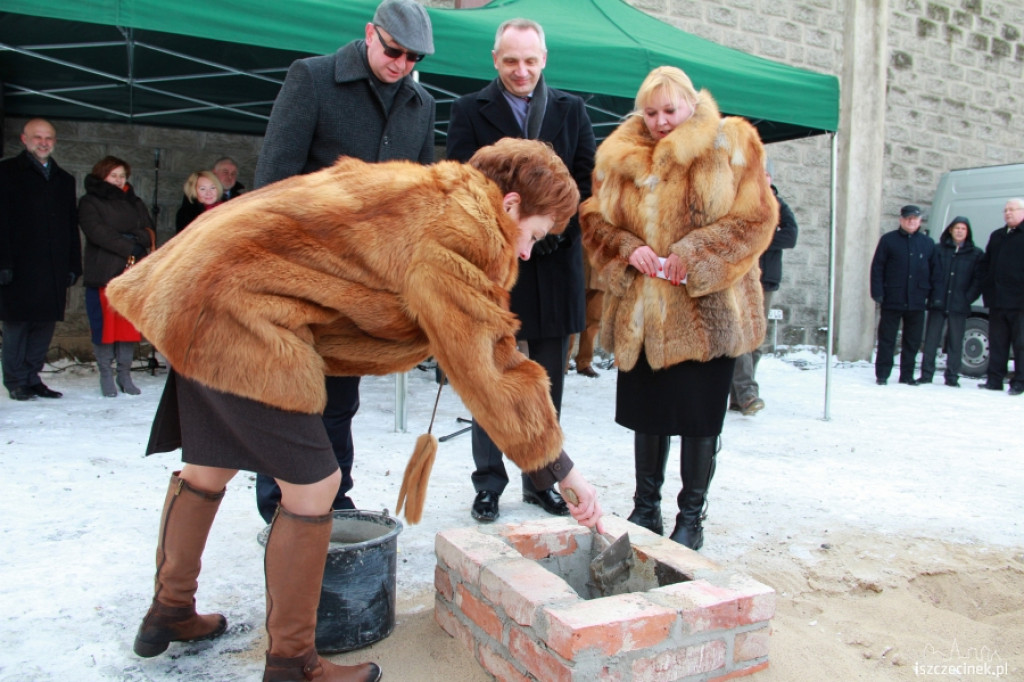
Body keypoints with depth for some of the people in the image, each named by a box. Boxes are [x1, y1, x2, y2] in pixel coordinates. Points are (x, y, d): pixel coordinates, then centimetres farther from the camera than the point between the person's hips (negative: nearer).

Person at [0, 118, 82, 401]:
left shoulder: (64, 179, 19)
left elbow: (72, 226, 17)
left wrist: (73, 265, 10)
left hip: (53, 269, 4)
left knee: (46, 324, 5)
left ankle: (32, 377, 15)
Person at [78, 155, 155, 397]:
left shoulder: (135, 203, 20)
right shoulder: (89, 203, 7)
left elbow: (150, 233, 9)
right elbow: (97, 232, -9)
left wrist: (136, 240, -12)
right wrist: (129, 247, -15)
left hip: (134, 272, 3)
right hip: (104, 272, -3)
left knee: (131, 324, 1)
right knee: (105, 323, -4)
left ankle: (125, 374, 8)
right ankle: (106, 375, 4)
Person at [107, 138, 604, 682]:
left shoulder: (427, 195, 14)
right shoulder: (457, 229, -15)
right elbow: (486, 367, -15)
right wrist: (559, 468, -6)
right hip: (240, 315, -10)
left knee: (209, 469, 22)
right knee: (312, 486, -2)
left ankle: (169, 614, 42)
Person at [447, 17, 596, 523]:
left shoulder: (571, 110, 11)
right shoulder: (470, 111, 5)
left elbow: (586, 183, 4)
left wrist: (551, 231, -11)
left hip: (554, 263, 2)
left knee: (547, 386, 10)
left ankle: (540, 480, 24)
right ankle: (489, 485, 18)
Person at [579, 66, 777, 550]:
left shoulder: (731, 146, -1)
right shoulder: (618, 155, 8)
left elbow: (756, 217, -7)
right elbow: (594, 217, 9)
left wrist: (695, 256, -16)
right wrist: (627, 249, -11)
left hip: (708, 309, -3)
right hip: (640, 310, 3)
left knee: (700, 417, 4)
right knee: (647, 411, 12)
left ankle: (691, 517, 22)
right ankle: (645, 507, 29)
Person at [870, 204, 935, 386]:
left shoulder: (928, 243, 10)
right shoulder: (888, 240, 2)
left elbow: (933, 271, 13)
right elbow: (877, 267, -1)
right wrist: (878, 292, -9)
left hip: (917, 301, 3)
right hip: (892, 300, -3)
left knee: (913, 341, 8)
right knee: (886, 340, 2)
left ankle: (907, 375, 18)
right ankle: (882, 375, 9)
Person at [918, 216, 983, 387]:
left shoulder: (976, 254, 6)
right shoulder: (938, 250, 8)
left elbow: (979, 280, 3)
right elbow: (929, 274, 5)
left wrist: (968, 298, -7)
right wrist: (931, 294, -6)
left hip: (959, 306, 0)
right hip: (937, 303, 0)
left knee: (956, 342, 4)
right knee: (931, 340, 2)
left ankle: (952, 377, 10)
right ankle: (926, 374, 7)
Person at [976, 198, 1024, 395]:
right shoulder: (996, 236, 18)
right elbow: (985, 264, 21)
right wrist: (987, 288, 8)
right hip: (997, 301, 6)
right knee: (997, 343, 8)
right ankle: (994, 380, 13)